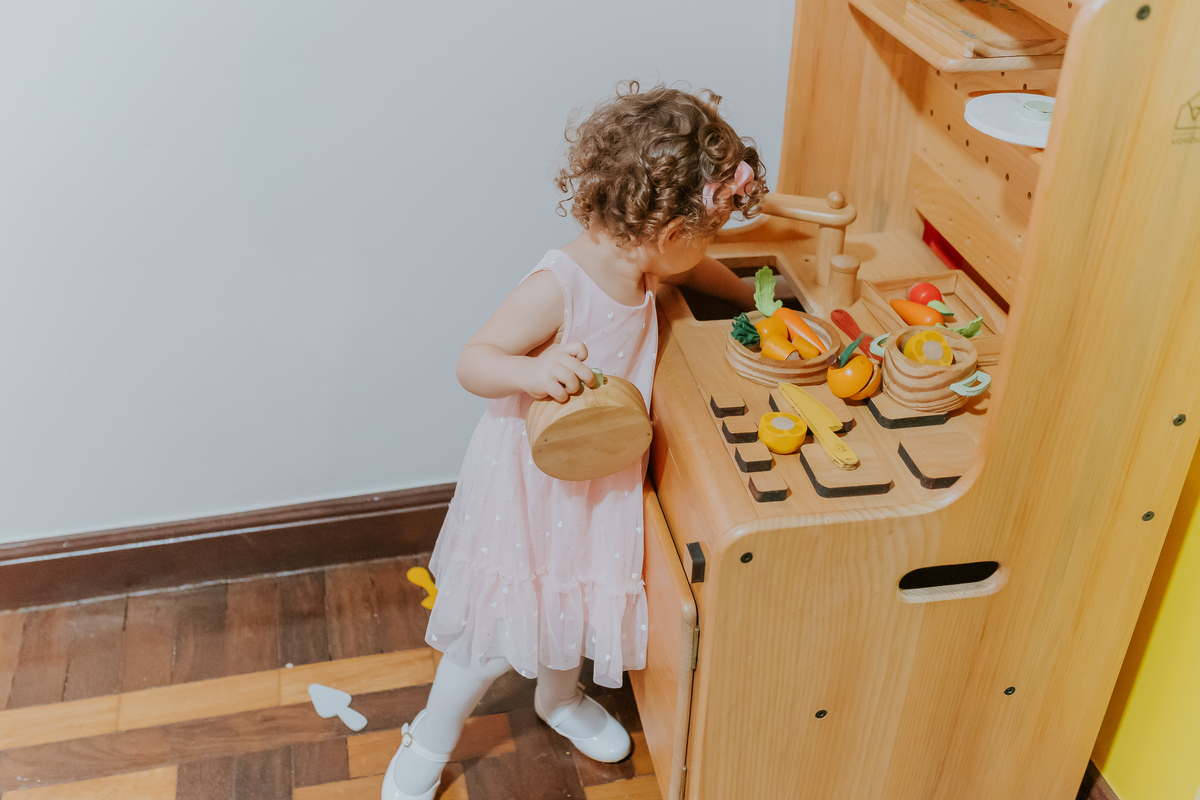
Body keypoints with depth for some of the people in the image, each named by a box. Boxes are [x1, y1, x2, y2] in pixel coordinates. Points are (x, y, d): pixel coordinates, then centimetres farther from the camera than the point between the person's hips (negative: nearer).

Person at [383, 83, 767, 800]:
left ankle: (560, 696, 56)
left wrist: (749, 295, 21)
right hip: (532, 483, -7)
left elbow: (692, 269, 16)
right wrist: (531, 370, -45)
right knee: (499, 628, 8)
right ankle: (430, 741, 33)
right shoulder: (558, 286, -31)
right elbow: (472, 362, -27)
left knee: (574, 600, 27)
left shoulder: (639, 262, -8)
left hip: (599, 477, 7)